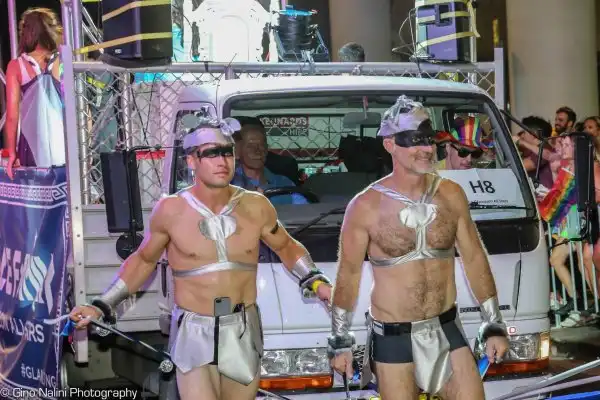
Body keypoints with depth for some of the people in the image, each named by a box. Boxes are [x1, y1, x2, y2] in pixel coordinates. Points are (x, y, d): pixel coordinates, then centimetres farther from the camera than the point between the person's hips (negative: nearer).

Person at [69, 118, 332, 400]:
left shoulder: (256, 207, -2)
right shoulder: (171, 210, -6)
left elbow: (286, 247, 16)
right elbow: (144, 260, 9)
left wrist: (315, 282, 0)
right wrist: (102, 306, 4)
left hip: (243, 333, 3)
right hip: (194, 334, -2)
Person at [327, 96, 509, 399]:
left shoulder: (451, 194, 0)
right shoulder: (365, 206, -10)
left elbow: (474, 259, 7)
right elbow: (348, 275, -2)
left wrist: (493, 325, 6)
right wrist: (340, 341, -1)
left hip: (447, 329, 3)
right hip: (393, 337, -3)